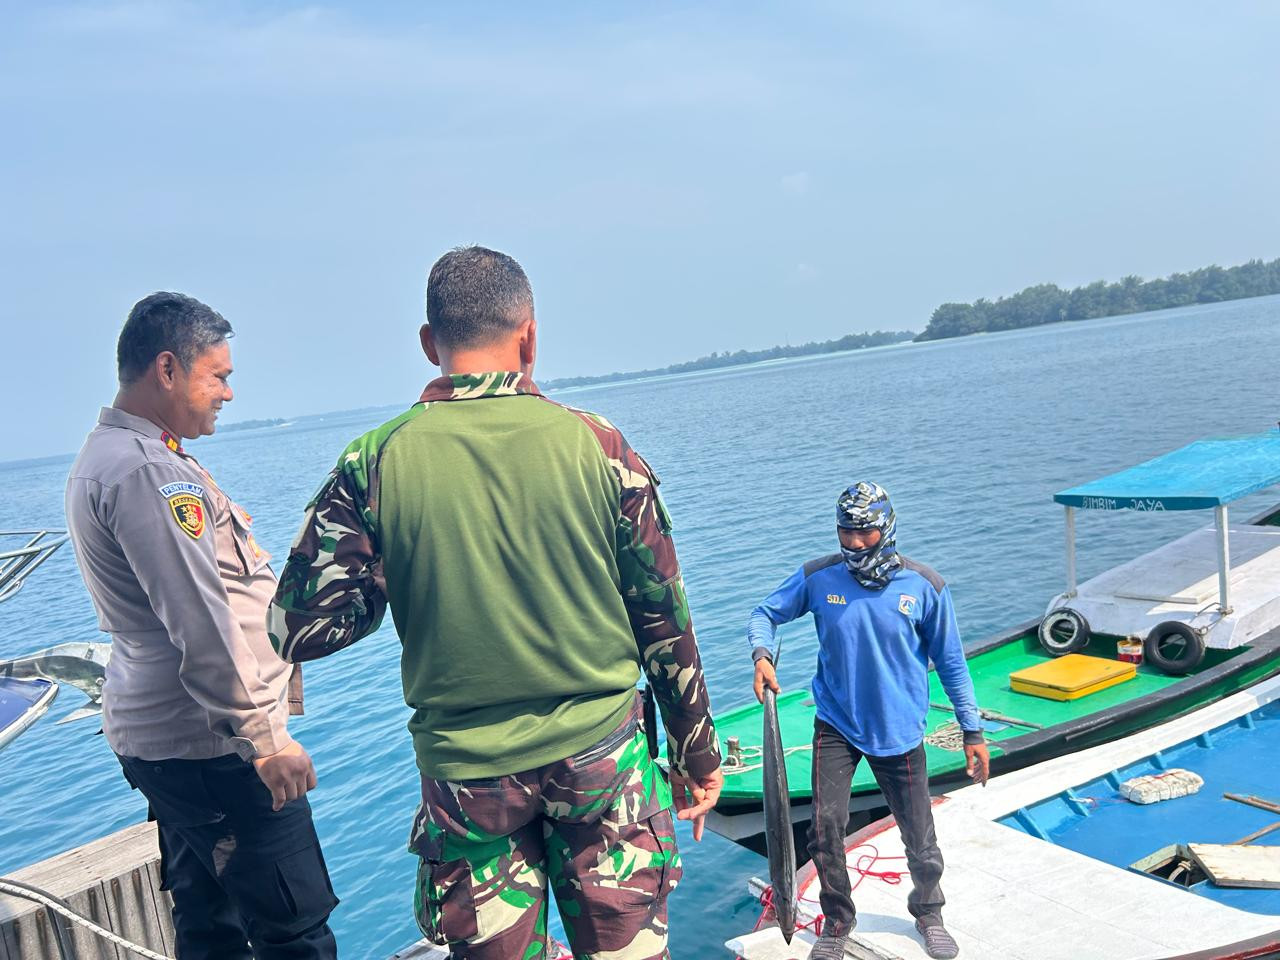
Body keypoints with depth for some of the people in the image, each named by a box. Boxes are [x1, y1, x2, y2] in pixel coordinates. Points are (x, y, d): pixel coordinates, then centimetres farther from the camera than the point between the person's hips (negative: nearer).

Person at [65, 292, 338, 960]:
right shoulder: (144, 470, -20)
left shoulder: (104, 457, 14)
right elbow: (199, 626, -24)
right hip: (210, 742, -11)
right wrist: (266, 740, -21)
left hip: (155, 731, 11)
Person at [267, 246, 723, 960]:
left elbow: (300, 630, -7)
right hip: (601, 754, 0)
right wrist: (698, 755, 9)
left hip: (465, 773, 0)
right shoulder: (596, 443, -8)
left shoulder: (375, 464, -10)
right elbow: (664, 619, -3)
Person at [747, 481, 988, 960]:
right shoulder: (817, 576, -7)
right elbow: (766, 613, 4)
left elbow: (951, 663, 1)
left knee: (920, 838, 9)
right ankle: (837, 921, 19)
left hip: (899, 731, 0)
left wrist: (972, 731, 3)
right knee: (825, 827, -9)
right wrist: (762, 654, -17)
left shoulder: (924, 586, -7)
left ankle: (928, 913, 40)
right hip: (835, 725, 0)